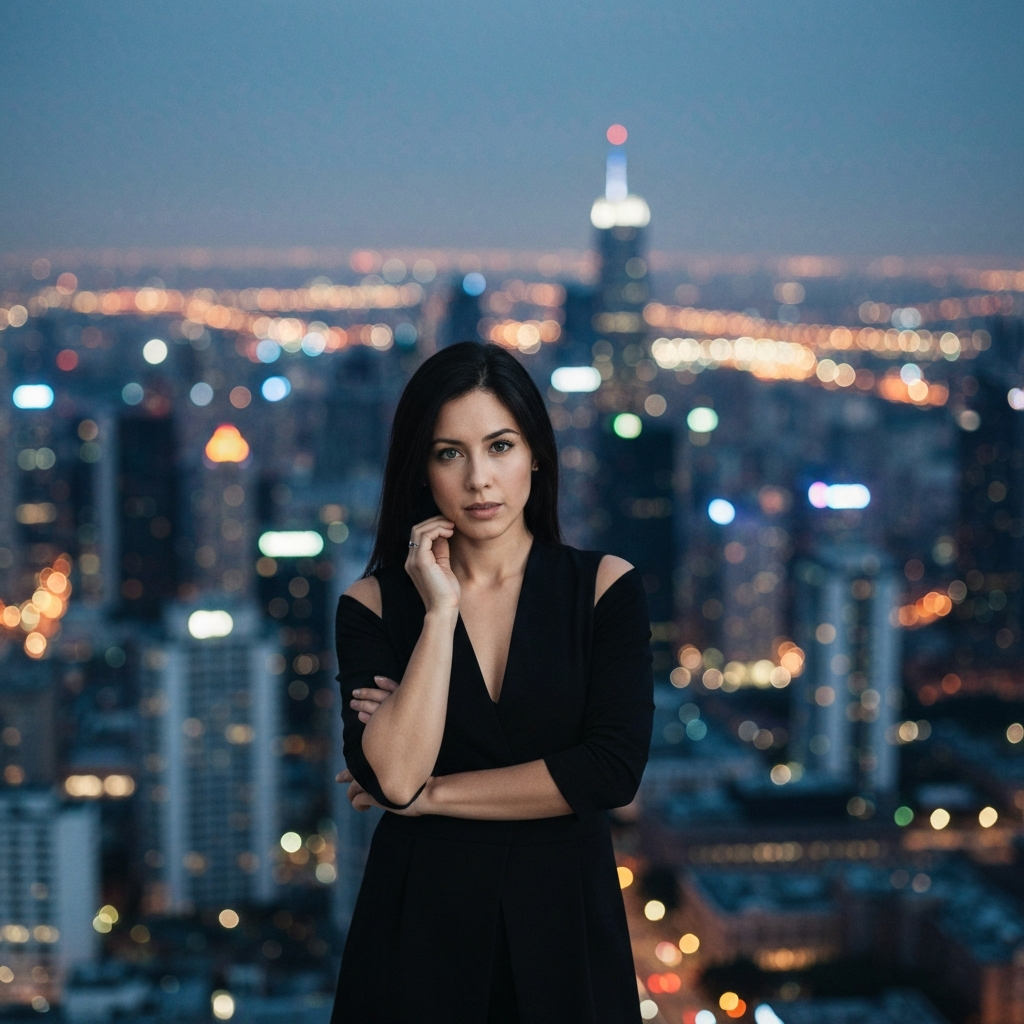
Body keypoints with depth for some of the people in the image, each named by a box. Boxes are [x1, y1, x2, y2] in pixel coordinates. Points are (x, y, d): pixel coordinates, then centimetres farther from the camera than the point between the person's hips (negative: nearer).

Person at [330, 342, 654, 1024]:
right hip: (421, 923, 0)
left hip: (564, 920, 0)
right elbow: (392, 779, -16)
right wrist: (440, 610, -16)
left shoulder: (604, 586, -3)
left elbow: (614, 770, -15)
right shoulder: (374, 603, -3)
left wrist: (431, 793, -11)